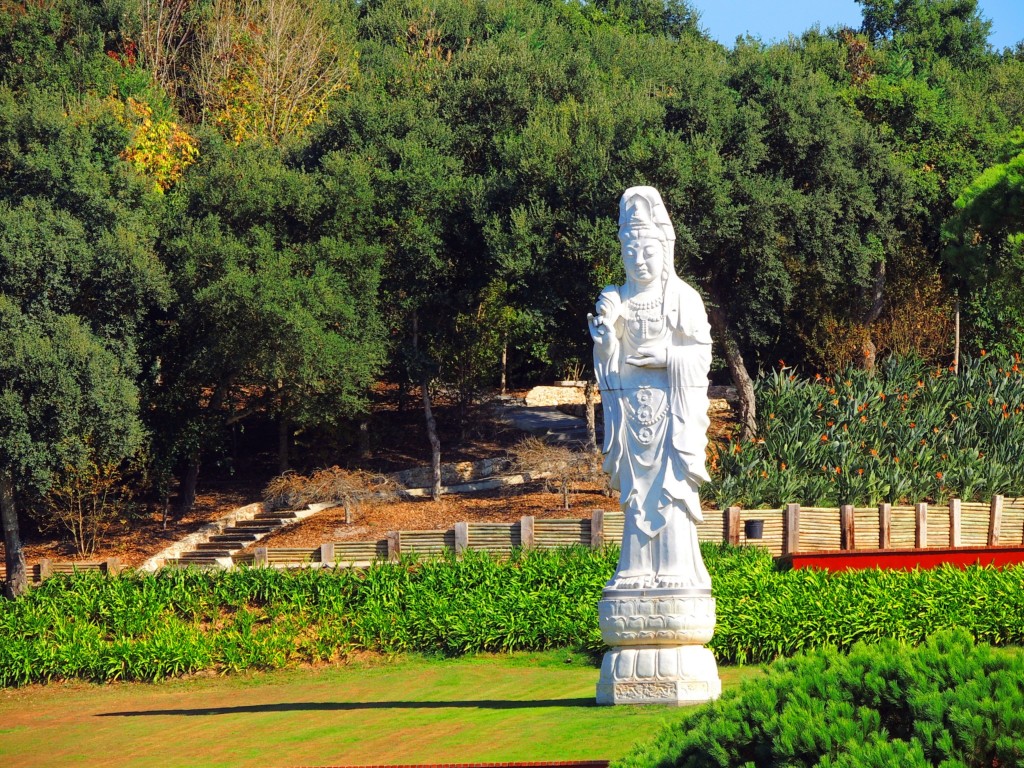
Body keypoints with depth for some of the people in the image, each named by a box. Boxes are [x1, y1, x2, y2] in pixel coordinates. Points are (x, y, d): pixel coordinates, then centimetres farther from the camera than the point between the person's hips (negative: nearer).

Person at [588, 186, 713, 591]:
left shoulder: (683, 297, -1)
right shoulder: (618, 299, 10)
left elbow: (702, 352, -1)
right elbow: (607, 358, 9)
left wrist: (667, 358, -15)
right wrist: (605, 327, -9)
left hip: (672, 403, -4)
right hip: (631, 403, 4)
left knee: (671, 484, -7)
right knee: (636, 487, 4)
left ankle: (675, 569, -5)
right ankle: (638, 569, 6)